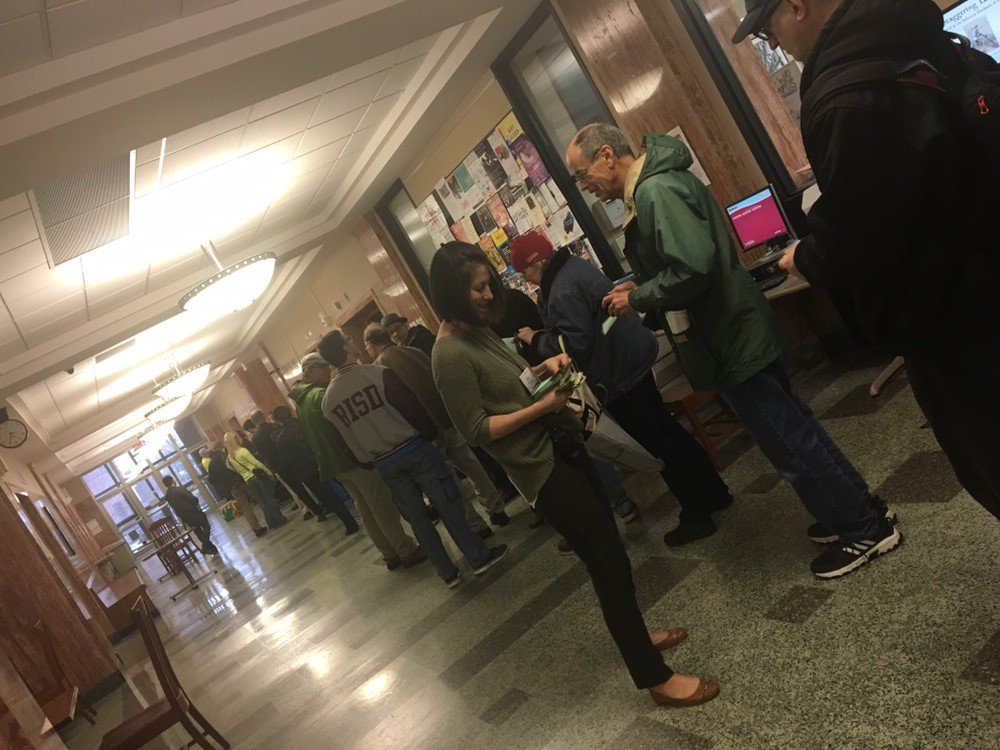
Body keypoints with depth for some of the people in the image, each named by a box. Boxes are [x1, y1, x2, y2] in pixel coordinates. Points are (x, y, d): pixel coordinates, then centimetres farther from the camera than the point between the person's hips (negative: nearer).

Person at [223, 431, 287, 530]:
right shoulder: (242, 451, -14)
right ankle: (280, 519, 10)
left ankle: (272, 523, 18)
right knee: (270, 498, 6)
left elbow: (235, 470, 13)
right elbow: (257, 463, -14)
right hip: (258, 476, -5)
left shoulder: (229, 457, 6)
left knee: (262, 503, 13)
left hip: (248, 482, 5)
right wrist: (269, 472, -6)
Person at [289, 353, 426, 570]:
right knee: (383, 506, -1)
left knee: (365, 509, 14)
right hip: (353, 459, -9)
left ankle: (390, 554, 21)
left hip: (334, 464, 9)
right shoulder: (320, 394, -17)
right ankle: (407, 552, 5)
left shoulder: (300, 402, 14)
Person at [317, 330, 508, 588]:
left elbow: (346, 442, 7)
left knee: (416, 517, 14)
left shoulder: (328, 400, 1)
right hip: (413, 448, -4)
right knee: (448, 503, 7)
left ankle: (447, 572, 22)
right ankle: (480, 557, 15)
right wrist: (431, 433, 2)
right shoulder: (379, 374, -15)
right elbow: (414, 409, -15)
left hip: (383, 465, 5)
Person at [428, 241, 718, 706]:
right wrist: (542, 406, -19)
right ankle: (655, 677, 12)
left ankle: (634, 634, 42)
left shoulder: (478, 330, 7)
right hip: (539, 465, -9)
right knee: (608, 561, -3)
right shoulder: (451, 354, -20)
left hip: (560, 445, 10)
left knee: (606, 546, 21)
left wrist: (542, 368, 1)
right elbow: (477, 429, -20)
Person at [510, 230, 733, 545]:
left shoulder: (563, 291, -24)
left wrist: (536, 339, -12)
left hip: (618, 374, -10)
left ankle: (696, 515, 15)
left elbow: (575, 345, -25)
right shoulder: (575, 266, 9)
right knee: (668, 429, 20)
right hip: (632, 359, 10)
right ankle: (714, 492, 33)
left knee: (657, 445, 2)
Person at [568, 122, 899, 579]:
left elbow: (692, 266, -30)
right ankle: (856, 509, 36)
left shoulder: (655, 190, -20)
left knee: (791, 444, 2)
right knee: (793, 429, 20)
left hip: (731, 342, -11)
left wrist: (637, 299, -17)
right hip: (736, 332, 11)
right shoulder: (649, 188, 13)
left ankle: (864, 530, 18)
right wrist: (641, 291, 8)